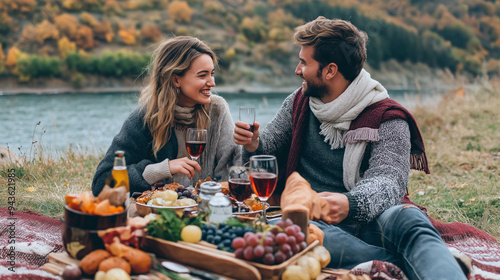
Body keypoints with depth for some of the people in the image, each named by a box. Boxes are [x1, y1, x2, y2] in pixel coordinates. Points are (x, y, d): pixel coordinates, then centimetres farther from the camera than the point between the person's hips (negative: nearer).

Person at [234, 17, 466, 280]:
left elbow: (388, 181, -19)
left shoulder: (387, 120, -4)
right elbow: (270, 144, 23)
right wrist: (254, 145, -3)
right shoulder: (299, 103, 12)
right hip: (311, 221, 3)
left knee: (406, 218, -36)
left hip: (366, 224, -3)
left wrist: (350, 204, -41)